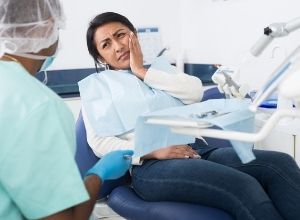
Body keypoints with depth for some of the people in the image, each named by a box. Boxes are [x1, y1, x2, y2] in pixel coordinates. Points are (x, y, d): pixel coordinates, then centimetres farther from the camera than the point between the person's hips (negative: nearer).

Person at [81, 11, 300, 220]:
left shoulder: (159, 69, 27)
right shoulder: (95, 83, 17)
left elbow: (195, 92, 6)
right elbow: (99, 142, 2)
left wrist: (141, 71, 7)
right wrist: (152, 151, -13)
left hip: (195, 148, 5)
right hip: (151, 164, -4)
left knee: (280, 163, -21)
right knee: (243, 186, -30)